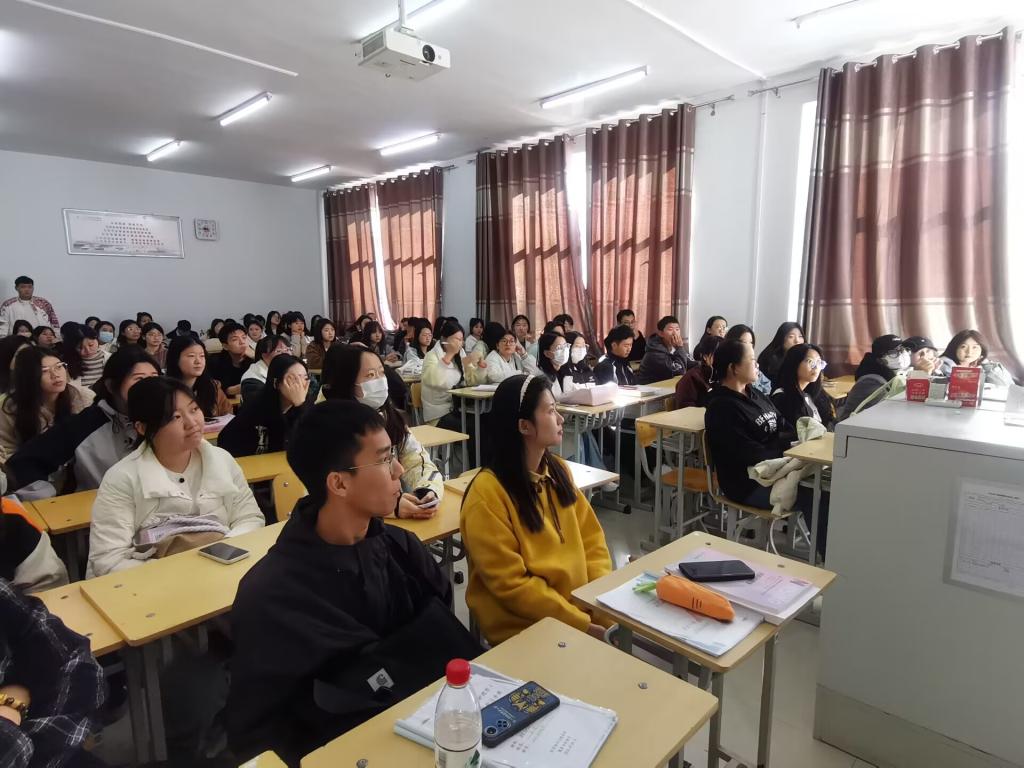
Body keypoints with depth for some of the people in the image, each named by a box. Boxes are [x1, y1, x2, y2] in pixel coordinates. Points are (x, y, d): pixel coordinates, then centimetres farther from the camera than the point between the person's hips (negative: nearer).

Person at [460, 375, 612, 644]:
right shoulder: (486, 495, -18)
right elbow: (511, 584, -17)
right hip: (524, 627, -6)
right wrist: (581, 623, -17)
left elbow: (591, 539, 7)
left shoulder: (558, 470, 3)